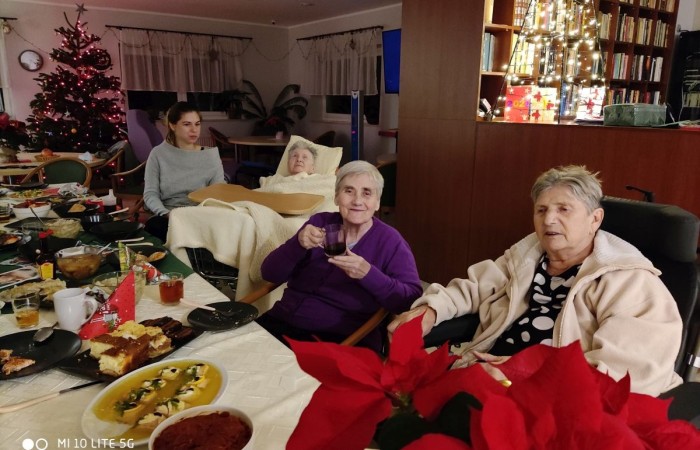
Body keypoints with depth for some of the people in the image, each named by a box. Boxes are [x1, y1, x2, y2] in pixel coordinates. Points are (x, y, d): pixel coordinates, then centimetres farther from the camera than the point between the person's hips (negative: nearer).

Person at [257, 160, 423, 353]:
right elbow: (270, 274, 3)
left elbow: (412, 300, -10)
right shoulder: (320, 222, 7)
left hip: (344, 339, -3)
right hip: (284, 322, 4)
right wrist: (298, 243, -17)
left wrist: (368, 274, -24)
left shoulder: (390, 241, -1)